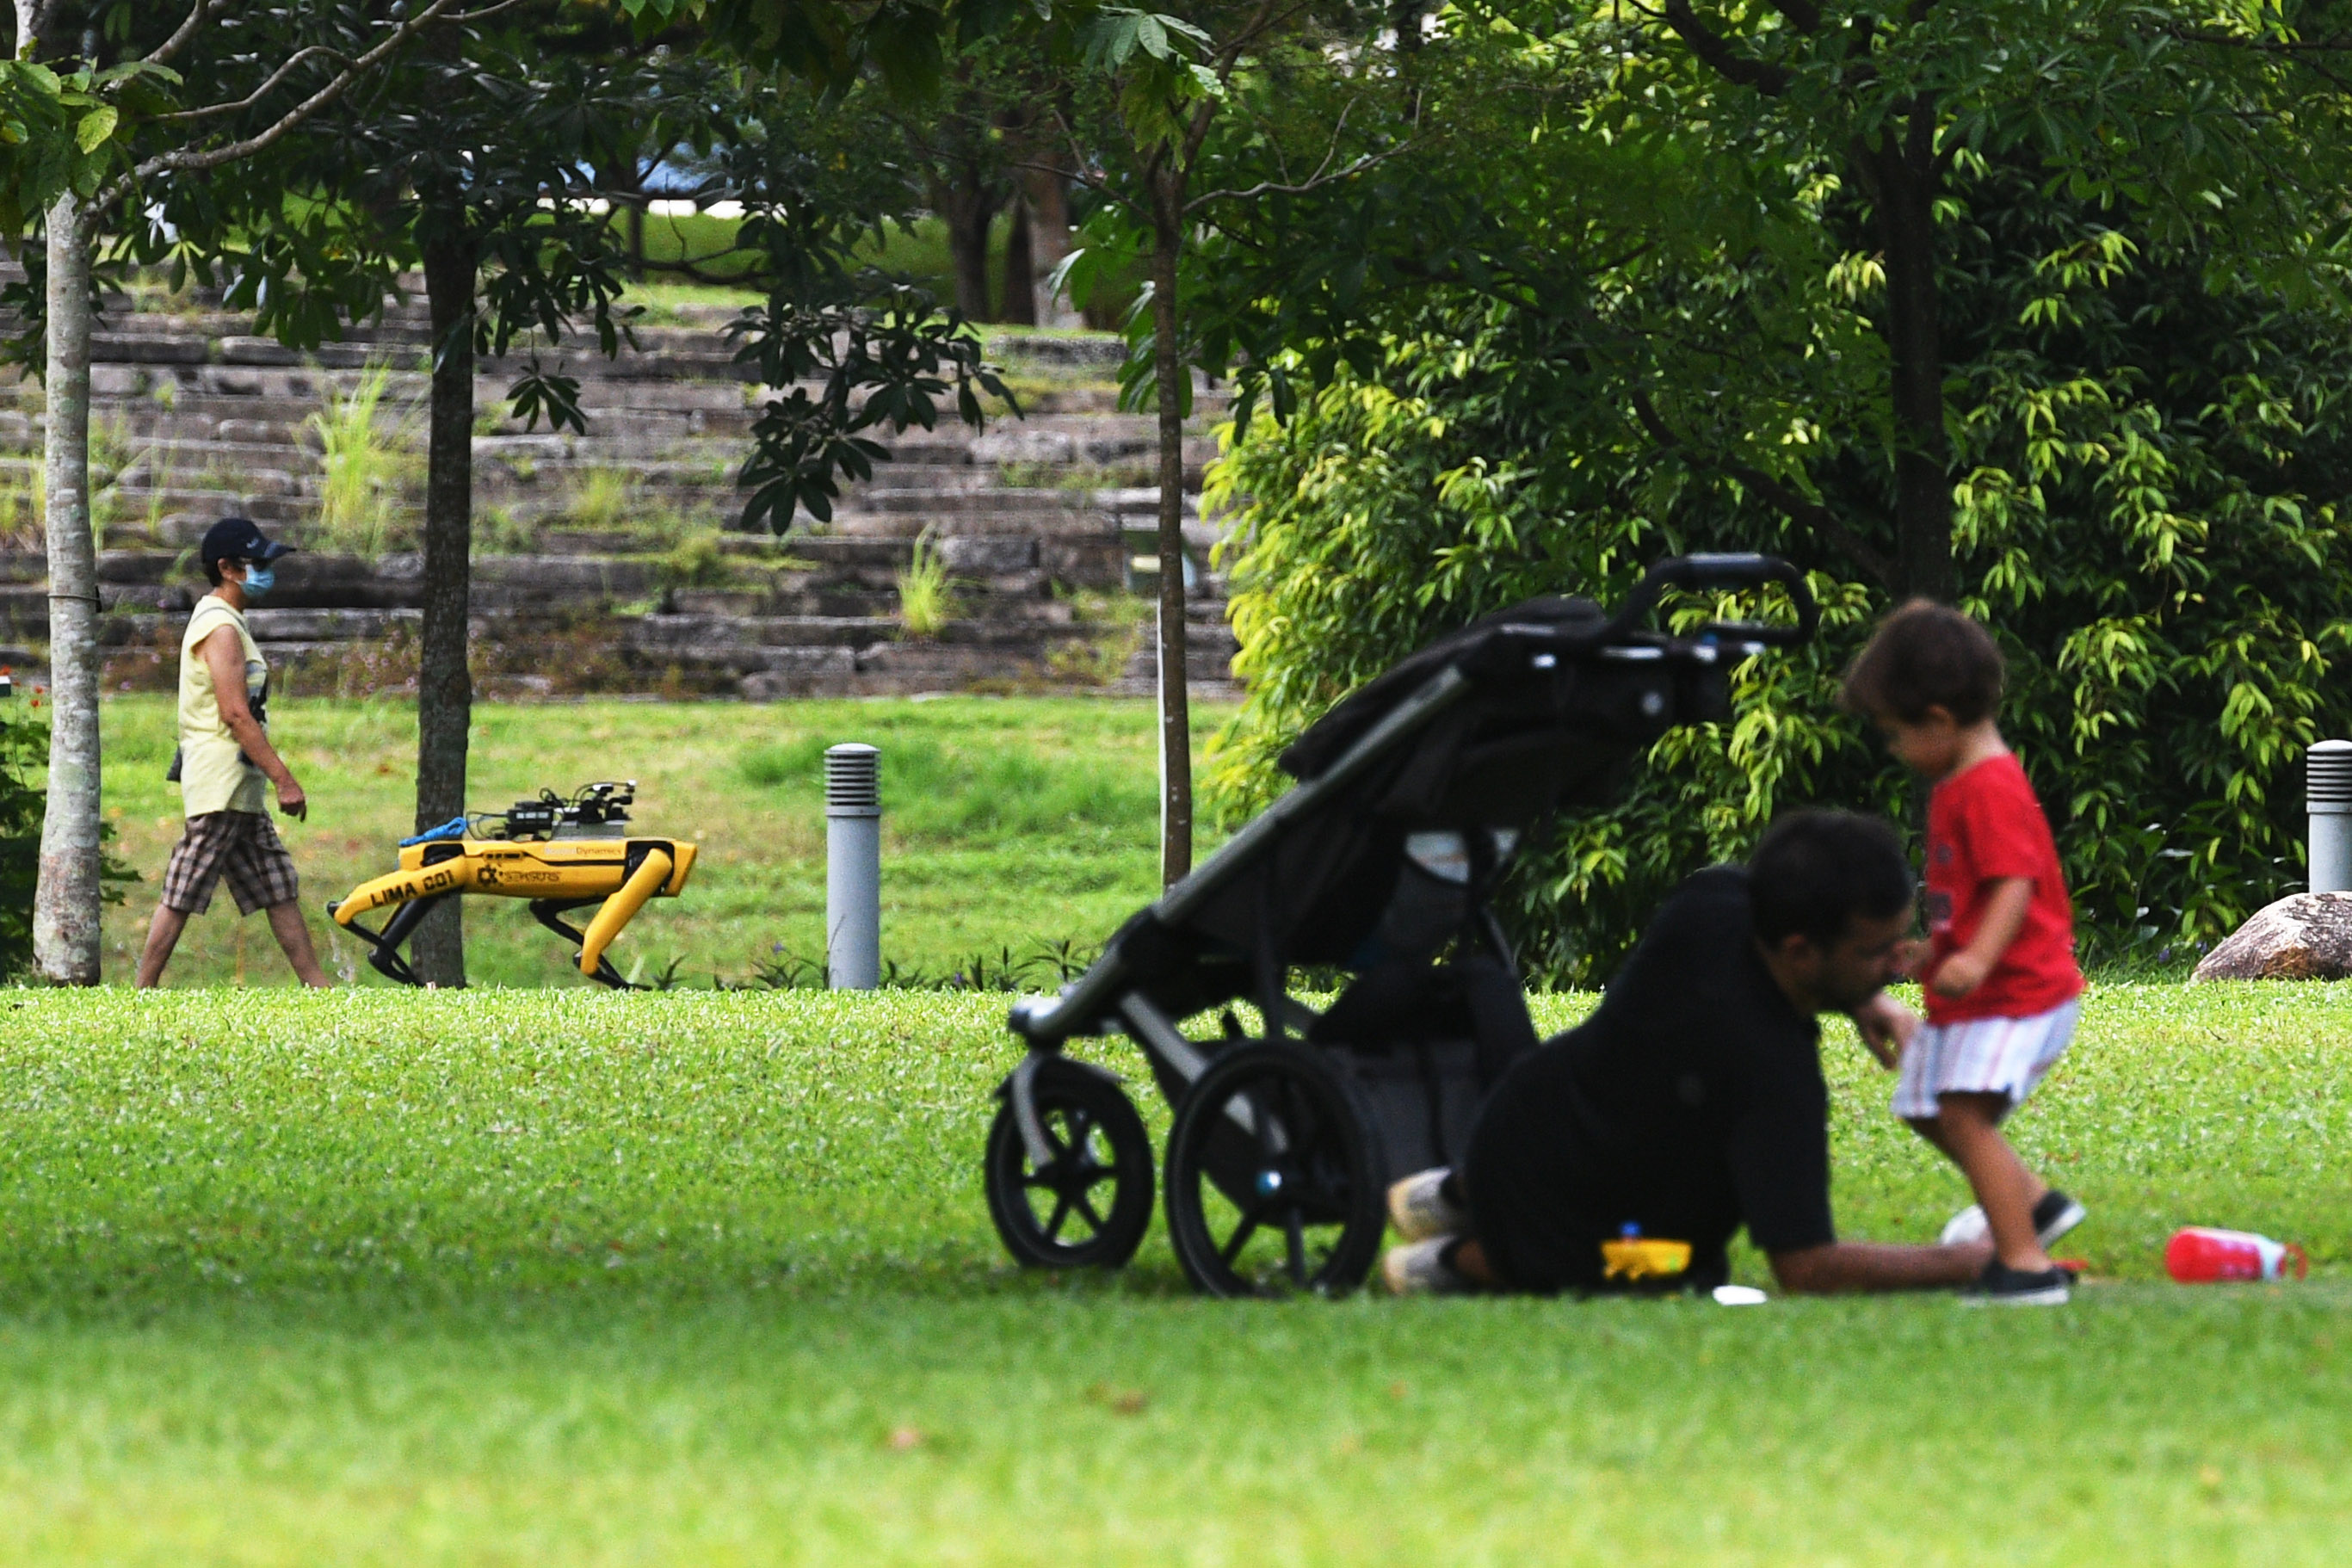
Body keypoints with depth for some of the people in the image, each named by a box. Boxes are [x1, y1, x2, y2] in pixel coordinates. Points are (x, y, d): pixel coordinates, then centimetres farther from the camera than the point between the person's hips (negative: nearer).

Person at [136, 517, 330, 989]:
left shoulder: (222, 622, 18)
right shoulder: (221, 629, -14)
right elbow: (236, 714, -20)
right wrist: (284, 779, -21)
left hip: (239, 791, 11)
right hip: (220, 788, -11)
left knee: (280, 888, 10)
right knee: (182, 897, -8)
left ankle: (317, 987, 12)